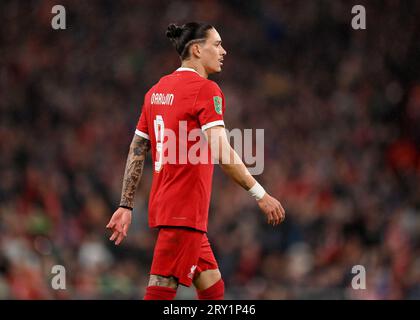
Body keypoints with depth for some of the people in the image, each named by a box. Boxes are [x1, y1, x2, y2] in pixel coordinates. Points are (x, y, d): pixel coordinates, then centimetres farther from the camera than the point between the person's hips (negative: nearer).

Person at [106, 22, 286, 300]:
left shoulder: (157, 90, 14)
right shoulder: (206, 89, -10)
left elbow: (136, 152, 15)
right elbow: (222, 153, -19)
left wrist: (126, 206, 17)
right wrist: (260, 195, -17)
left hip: (162, 205, 9)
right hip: (186, 210, -9)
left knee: (213, 288, 14)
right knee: (162, 291, -10)